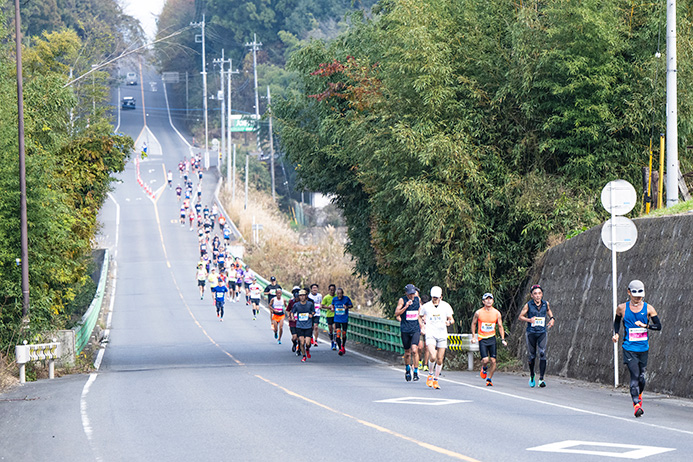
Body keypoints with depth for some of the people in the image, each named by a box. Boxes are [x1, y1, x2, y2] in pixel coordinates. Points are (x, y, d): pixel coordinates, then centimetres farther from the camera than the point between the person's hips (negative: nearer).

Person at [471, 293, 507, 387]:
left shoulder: (496, 313, 1)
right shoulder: (478, 313, -3)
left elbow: (500, 326, 10)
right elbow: (473, 323, 12)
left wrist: (503, 339, 4)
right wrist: (473, 336, 5)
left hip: (492, 338, 2)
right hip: (482, 339, -2)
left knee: (493, 361, -5)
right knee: (485, 360, -14)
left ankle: (489, 379, 10)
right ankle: (484, 368, 21)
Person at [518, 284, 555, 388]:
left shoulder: (546, 304, 1)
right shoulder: (528, 305, -6)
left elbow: (549, 311, 23)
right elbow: (520, 317, 1)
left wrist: (552, 319, 4)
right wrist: (529, 320, -17)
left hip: (542, 333, 1)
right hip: (531, 332, -1)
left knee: (542, 354, -16)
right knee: (531, 356, 7)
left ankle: (541, 379, -17)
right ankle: (532, 375, 33)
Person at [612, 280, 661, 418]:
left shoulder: (648, 308, -1)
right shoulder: (622, 308, 0)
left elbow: (658, 326, -3)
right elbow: (617, 320, 19)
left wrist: (645, 325, -18)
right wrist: (616, 333, 2)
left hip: (643, 348, 2)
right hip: (629, 348, -2)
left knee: (641, 376, 10)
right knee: (635, 376, -15)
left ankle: (639, 396, 41)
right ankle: (636, 405, -15)